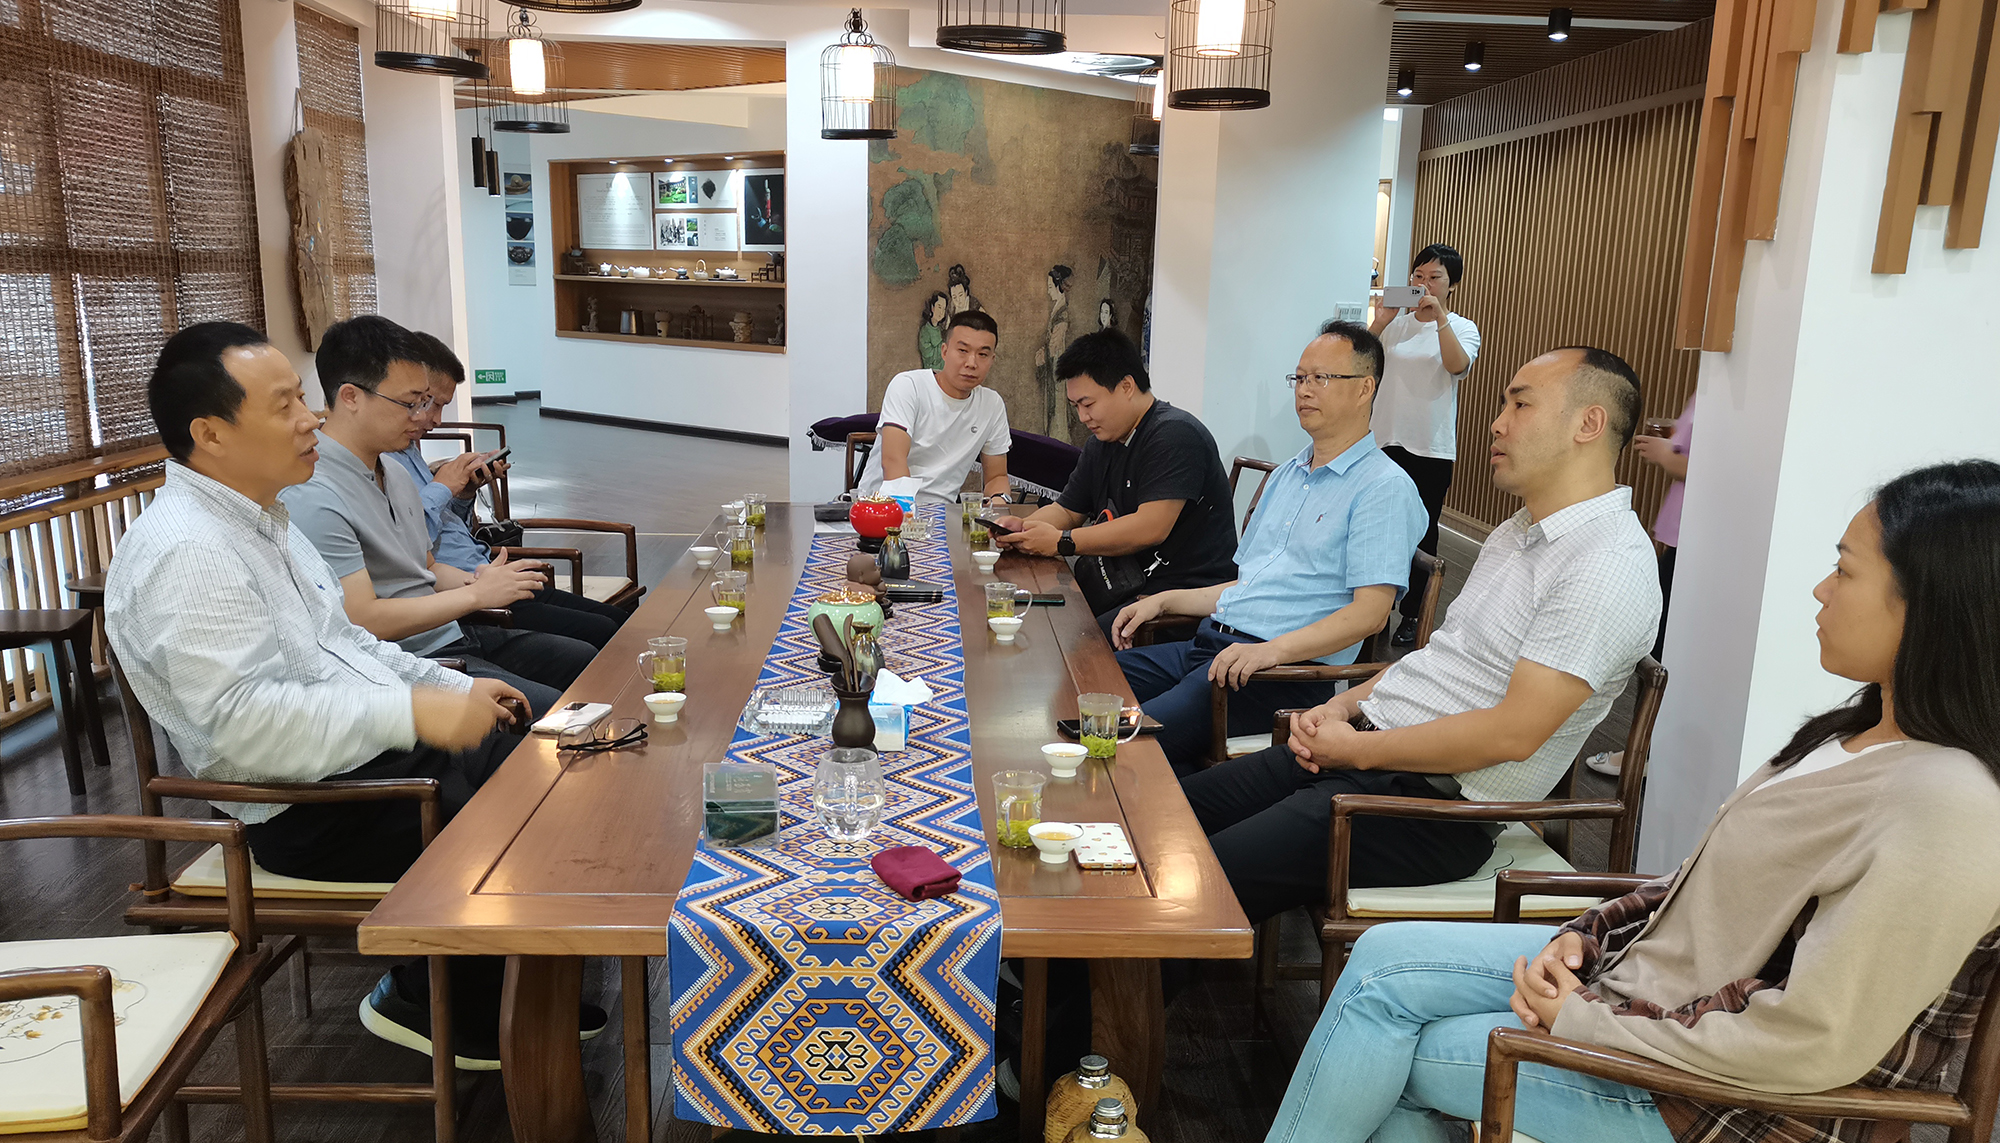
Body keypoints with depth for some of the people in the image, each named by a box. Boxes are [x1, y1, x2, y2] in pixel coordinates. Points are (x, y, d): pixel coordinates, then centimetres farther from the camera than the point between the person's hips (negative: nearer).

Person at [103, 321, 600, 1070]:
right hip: (313, 808, -10)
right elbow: (242, 721, -30)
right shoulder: (183, 553, -21)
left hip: (385, 749, 10)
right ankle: (430, 1006, 9)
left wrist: (456, 690, 9)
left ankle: (513, 991, 20)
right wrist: (416, 713, -30)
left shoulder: (259, 518, 12)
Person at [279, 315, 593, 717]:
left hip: (452, 637, 10)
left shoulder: (394, 473, 13)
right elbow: (362, 621, -23)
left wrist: (477, 579, 0)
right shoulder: (312, 498, -20)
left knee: (587, 660, 8)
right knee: (552, 710, -24)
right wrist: (475, 595, -16)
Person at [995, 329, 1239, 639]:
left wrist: (1061, 542, -18)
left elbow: (1150, 528, -23)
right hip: (1125, 583, 9)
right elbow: (1067, 509, 25)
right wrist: (1023, 526, 1)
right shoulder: (1101, 444, 16)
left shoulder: (1174, 435, -14)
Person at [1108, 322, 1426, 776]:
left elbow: (1370, 612, -14)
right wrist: (1164, 600, 15)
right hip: (1210, 645, 9)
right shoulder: (1285, 476, 23)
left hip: (1287, 671, -9)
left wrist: (1272, 650, -25)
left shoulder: (1384, 487, -5)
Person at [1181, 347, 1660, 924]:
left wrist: (1358, 749, -15)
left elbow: (1513, 734, -22)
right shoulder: (1518, 532, 17)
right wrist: (1346, 704, 5)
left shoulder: (1609, 568, -16)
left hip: (1433, 807, -9)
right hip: (1361, 750, 9)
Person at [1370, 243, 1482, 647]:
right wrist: (1379, 322, -22)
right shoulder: (1396, 322, 6)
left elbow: (1458, 365, -18)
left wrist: (1440, 317, -27)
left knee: (1421, 532, 4)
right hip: (1387, 439, 2)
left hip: (1431, 447, -1)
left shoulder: (1462, 328, 3)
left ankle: (1412, 615, 13)